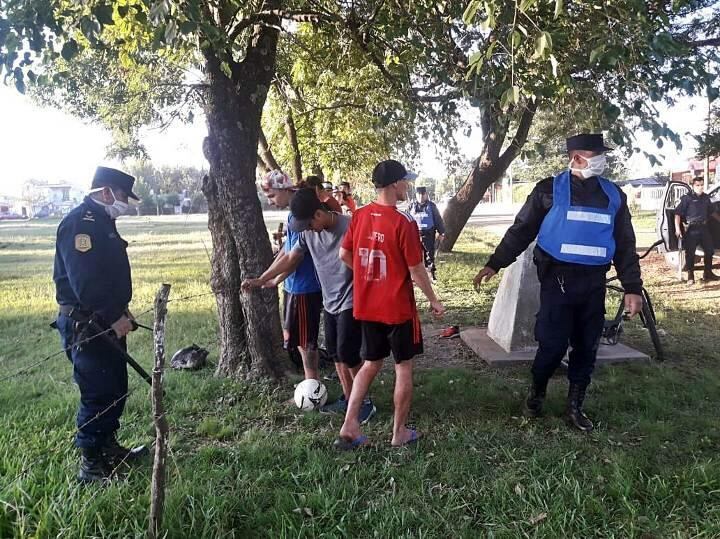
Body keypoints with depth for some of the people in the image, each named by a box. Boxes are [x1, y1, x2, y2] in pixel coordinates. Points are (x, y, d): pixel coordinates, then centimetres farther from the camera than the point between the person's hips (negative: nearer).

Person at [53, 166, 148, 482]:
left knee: (115, 389, 17)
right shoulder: (79, 223, -16)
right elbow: (84, 280, -25)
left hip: (106, 322, 10)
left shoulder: (102, 222, 16)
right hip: (85, 325, -10)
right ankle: (91, 465, 9)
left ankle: (108, 447, 31)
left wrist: (121, 314, 15)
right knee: (98, 394, -4)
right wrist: (114, 316, -23)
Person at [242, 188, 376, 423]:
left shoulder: (349, 227, -21)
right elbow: (291, 259, 11)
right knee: (335, 354, 12)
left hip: (351, 303, -7)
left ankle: (365, 402, 10)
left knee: (347, 354, -6)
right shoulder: (308, 232, 0)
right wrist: (260, 280, 10)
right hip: (330, 302, 7)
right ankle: (348, 399, 26)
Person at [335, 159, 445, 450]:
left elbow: (344, 255, 6)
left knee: (370, 364, 19)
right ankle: (399, 432, 21)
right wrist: (434, 300, 0)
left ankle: (349, 426, 14)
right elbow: (416, 270, -14)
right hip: (398, 308, -5)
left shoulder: (359, 215, 0)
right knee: (403, 367, 11)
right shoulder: (404, 222, -18)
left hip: (366, 307, 6)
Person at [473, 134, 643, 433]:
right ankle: (536, 393, 22)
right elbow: (521, 230, 1)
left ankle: (574, 407, 24)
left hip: (594, 282, 4)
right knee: (553, 344, -5)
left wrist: (632, 287, 7)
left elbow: (625, 245, 12)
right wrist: (494, 264, -2)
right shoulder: (550, 189, -2)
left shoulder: (613, 195, 9)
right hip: (558, 279, -4)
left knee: (587, 347, 8)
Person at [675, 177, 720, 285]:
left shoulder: (706, 198, 12)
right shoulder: (687, 198, -7)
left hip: (704, 228, 6)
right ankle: (690, 276, 6)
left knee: (709, 250, 11)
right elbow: (678, 213, -11)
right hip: (691, 229, -6)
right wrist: (677, 228, -19)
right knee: (690, 253, -3)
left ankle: (708, 273, 25)